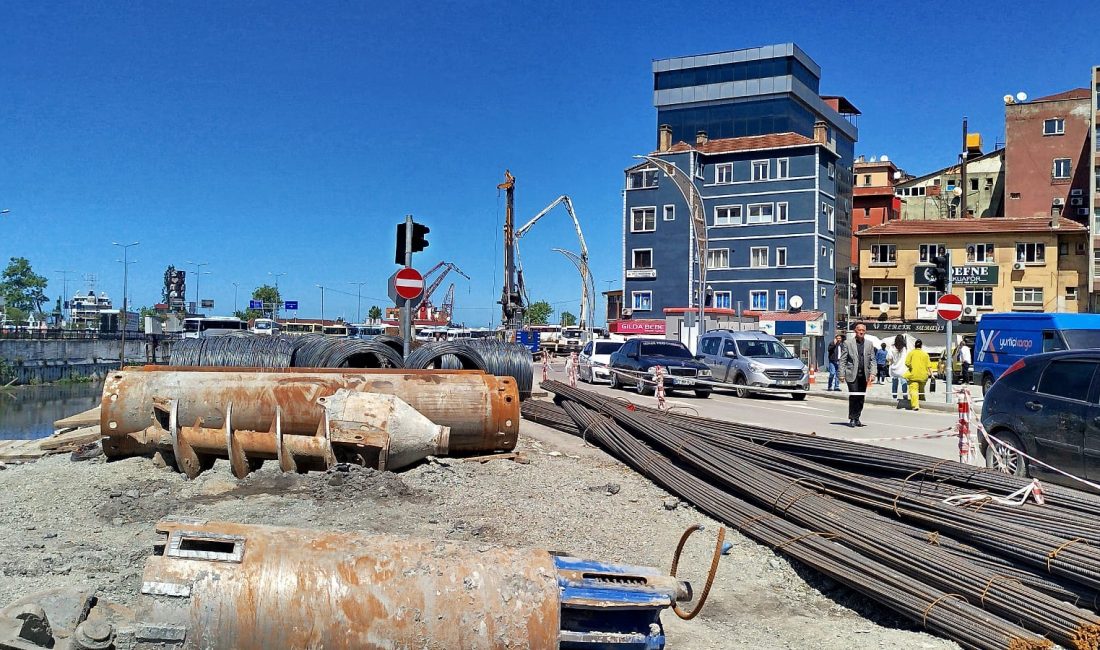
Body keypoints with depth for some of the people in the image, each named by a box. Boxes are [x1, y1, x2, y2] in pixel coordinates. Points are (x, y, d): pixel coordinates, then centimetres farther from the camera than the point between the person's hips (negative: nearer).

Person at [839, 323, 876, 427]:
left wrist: (872, 374, -2)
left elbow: (872, 360, 10)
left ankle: (857, 418, 14)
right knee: (853, 396, -9)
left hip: (864, 375, 3)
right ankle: (852, 419, -1)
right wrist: (842, 374, -6)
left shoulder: (869, 344, 12)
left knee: (861, 398, 5)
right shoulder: (848, 343, 3)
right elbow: (843, 360, 1)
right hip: (852, 374, -3)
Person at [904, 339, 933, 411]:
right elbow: (928, 366, 2)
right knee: (921, 391, 22)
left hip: (913, 375, -4)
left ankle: (915, 405, -27)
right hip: (923, 375, 4)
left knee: (913, 390, -11)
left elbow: (907, 363, -7)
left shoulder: (911, 353, 0)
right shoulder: (925, 354, 8)